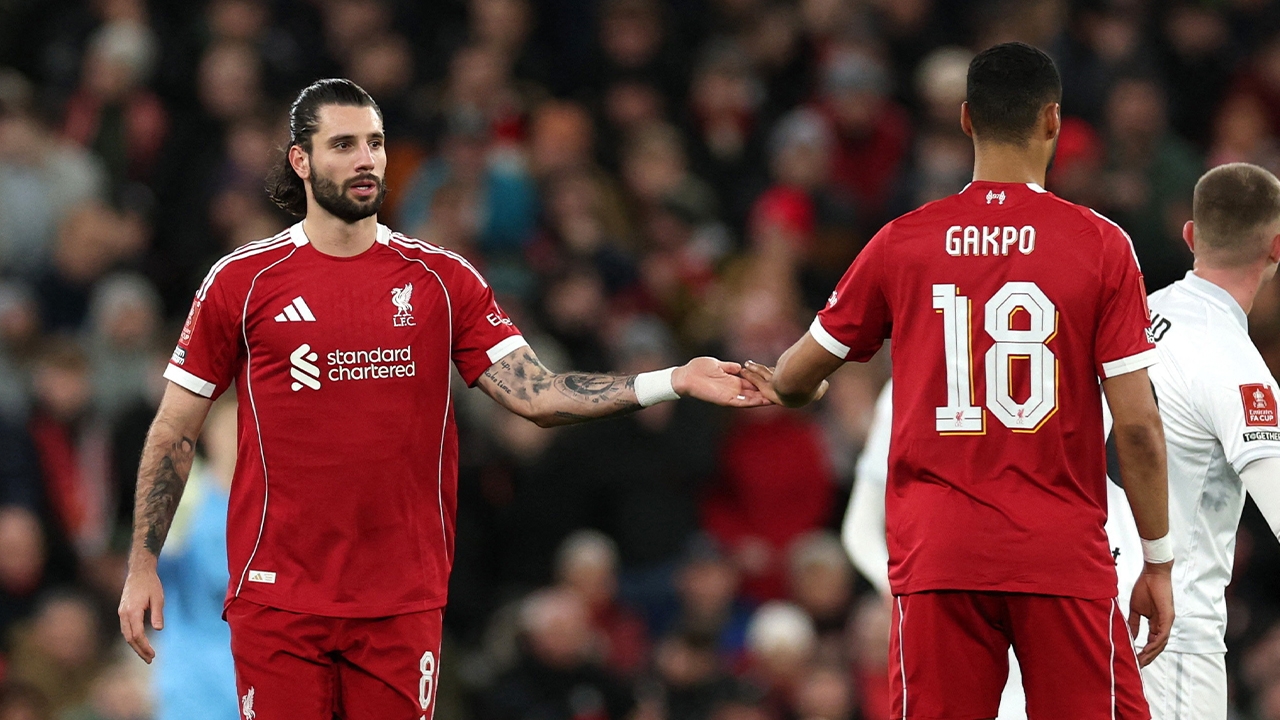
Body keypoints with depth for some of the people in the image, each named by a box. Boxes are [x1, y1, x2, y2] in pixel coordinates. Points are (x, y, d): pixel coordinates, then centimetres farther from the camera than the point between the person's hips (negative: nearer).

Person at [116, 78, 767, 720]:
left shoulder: (442, 280, 7)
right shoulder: (242, 281, 2)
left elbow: (537, 396, 0)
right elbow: (174, 431, 6)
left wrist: (676, 382, -12)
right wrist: (142, 564, 1)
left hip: (402, 604, 2)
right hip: (277, 596, -1)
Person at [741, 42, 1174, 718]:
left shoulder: (901, 243, 4)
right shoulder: (1101, 245, -2)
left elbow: (796, 379, 15)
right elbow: (1137, 423, -5)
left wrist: (776, 385, 39)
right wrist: (1159, 561, 4)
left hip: (936, 557, 2)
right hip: (1065, 555, -2)